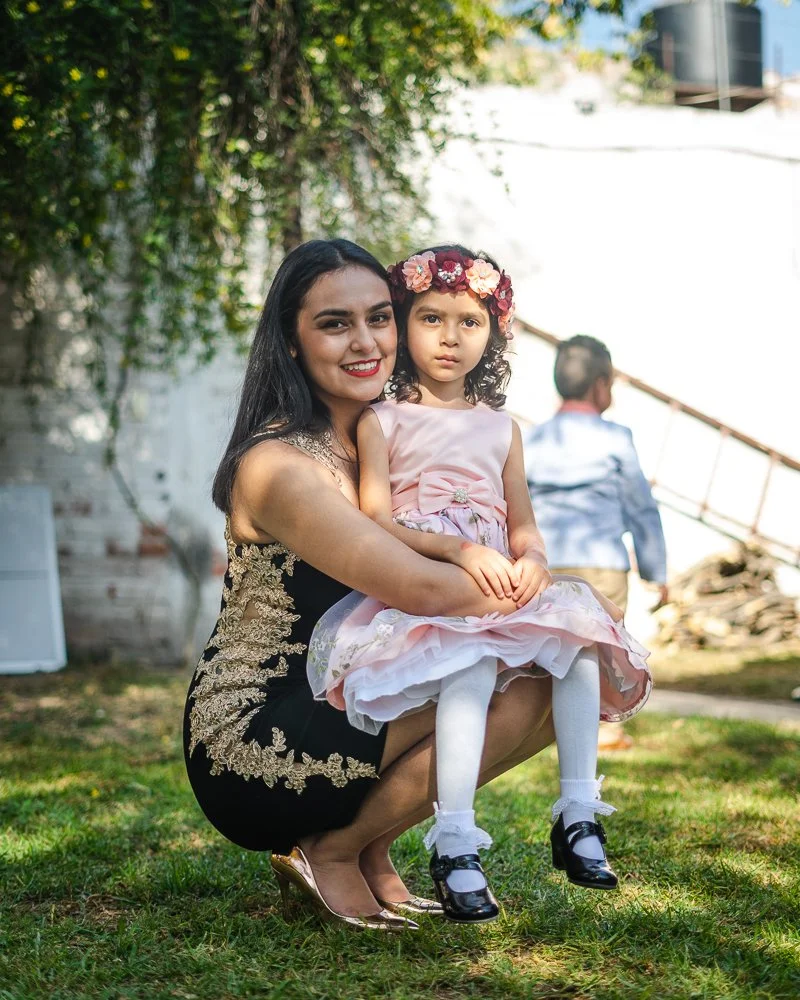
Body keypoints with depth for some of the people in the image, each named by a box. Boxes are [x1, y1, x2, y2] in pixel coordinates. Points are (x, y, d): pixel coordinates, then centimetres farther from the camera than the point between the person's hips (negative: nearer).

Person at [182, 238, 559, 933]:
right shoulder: (277, 465, -20)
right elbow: (421, 590, -29)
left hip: (348, 707, 8)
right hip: (251, 740, -8)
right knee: (510, 688, -23)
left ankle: (369, 849, 7)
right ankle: (328, 853, -4)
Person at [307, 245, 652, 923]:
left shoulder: (502, 428, 19)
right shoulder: (383, 423, 5)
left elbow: (523, 523, 16)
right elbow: (376, 524, -6)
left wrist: (532, 561, -9)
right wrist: (460, 550, -20)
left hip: (498, 589, 5)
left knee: (581, 642, -20)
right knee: (473, 662, -33)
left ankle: (579, 813, -12)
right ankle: (454, 842, -29)